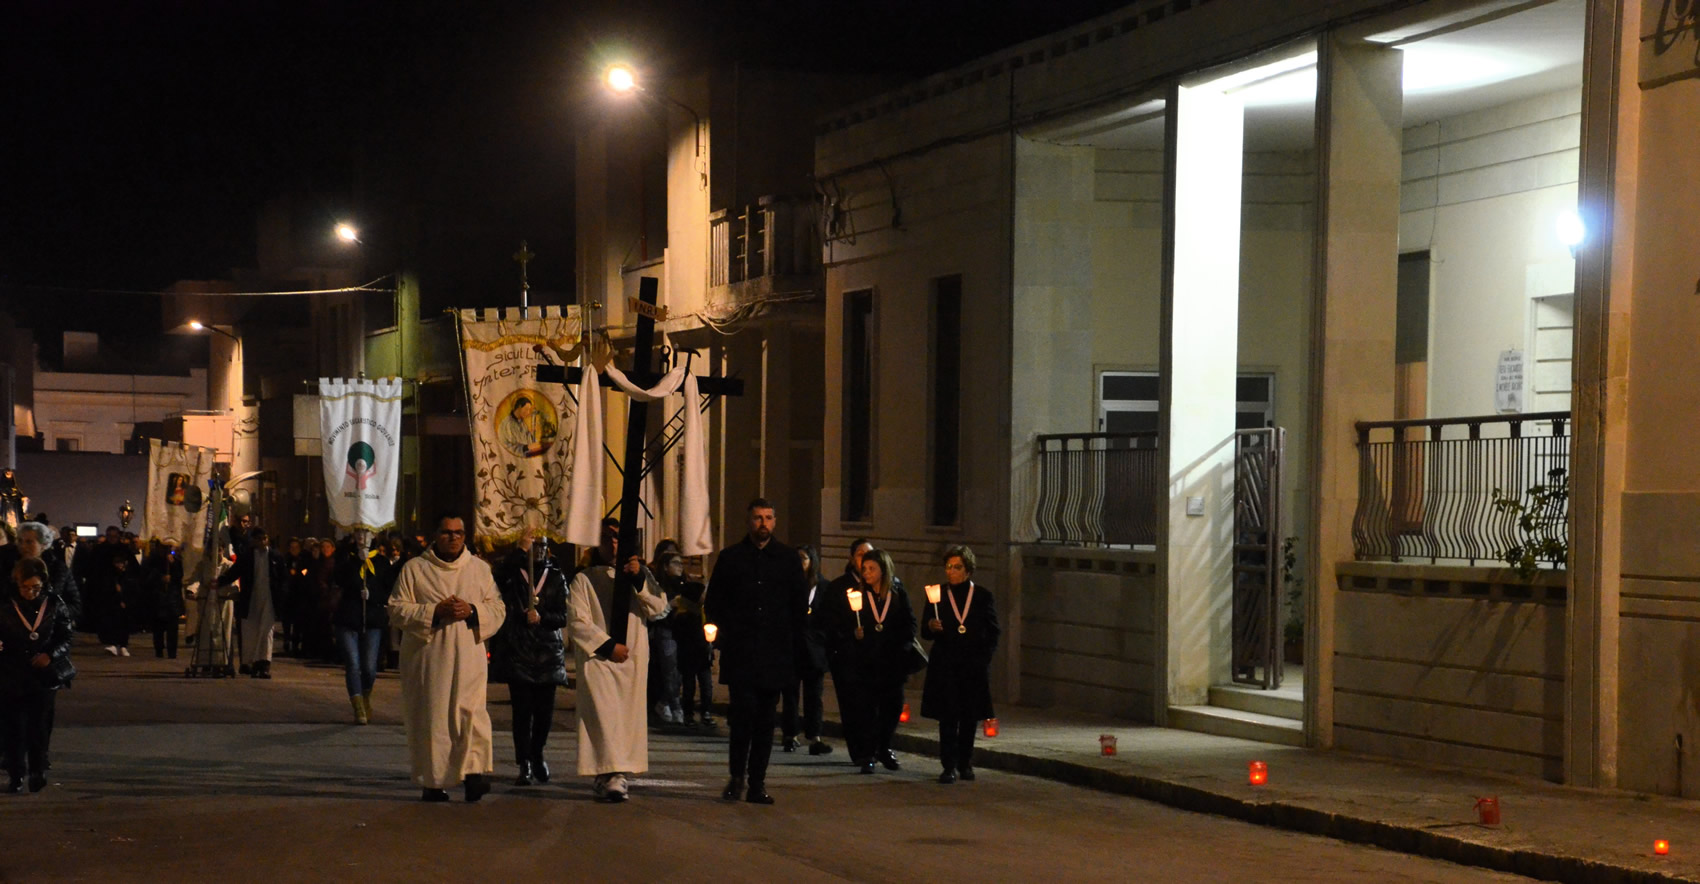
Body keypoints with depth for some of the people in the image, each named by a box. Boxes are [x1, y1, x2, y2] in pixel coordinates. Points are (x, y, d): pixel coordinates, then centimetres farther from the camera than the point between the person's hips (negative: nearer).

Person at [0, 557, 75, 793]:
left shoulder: (54, 606, 1)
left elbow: (66, 638, 5)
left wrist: (51, 655, -12)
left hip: (44, 676, -1)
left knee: (39, 724, -6)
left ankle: (38, 770, 12)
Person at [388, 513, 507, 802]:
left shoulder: (480, 569, 13)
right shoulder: (414, 569, 6)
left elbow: (498, 610, 11)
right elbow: (397, 610, 0)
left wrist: (472, 611, -9)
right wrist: (435, 612, -13)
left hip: (468, 656, 1)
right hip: (427, 658, -1)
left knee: (469, 711, -16)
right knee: (431, 718, -2)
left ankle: (473, 770, -15)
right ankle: (432, 782, 6)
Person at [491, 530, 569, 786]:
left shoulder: (556, 577, 11)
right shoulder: (514, 571, 5)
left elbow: (562, 616, 5)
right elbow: (499, 578, -20)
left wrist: (541, 618, -14)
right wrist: (520, 550, -25)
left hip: (548, 651, 2)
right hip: (517, 649, -2)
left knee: (545, 710, 3)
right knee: (522, 709, -7)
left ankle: (536, 755, 28)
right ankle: (525, 765, -3)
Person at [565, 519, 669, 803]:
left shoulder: (640, 575, 13)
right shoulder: (584, 580, 6)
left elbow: (658, 607, -2)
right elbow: (577, 622, -1)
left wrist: (640, 578, -16)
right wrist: (608, 645, -10)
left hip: (633, 660, 3)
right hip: (597, 659, -3)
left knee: (628, 716, 1)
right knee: (604, 714, -16)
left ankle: (609, 776, 9)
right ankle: (613, 776, -24)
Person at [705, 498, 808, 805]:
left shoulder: (788, 558, 10)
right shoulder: (730, 558, 8)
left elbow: (800, 604, 13)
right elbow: (714, 602, 11)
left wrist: (792, 639, 5)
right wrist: (724, 634, 1)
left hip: (774, 653, 1)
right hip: (740, 653, -1)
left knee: (765, 719, 3)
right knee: (743, 713, -9)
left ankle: (757, 783, 7)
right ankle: (737, 777, 4)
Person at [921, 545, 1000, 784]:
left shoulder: (983, 596, 6)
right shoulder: (937, 595, 7)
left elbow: (992, 633, 9)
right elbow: (925, 631, 7)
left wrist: (984, 659, -1)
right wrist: (931, 627, -16)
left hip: (974, 666, 1)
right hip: (945, 666, -1)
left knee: (969, 718, 6)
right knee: (948, 717, -7)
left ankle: (965, 763, 19)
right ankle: (949, 766, -7)